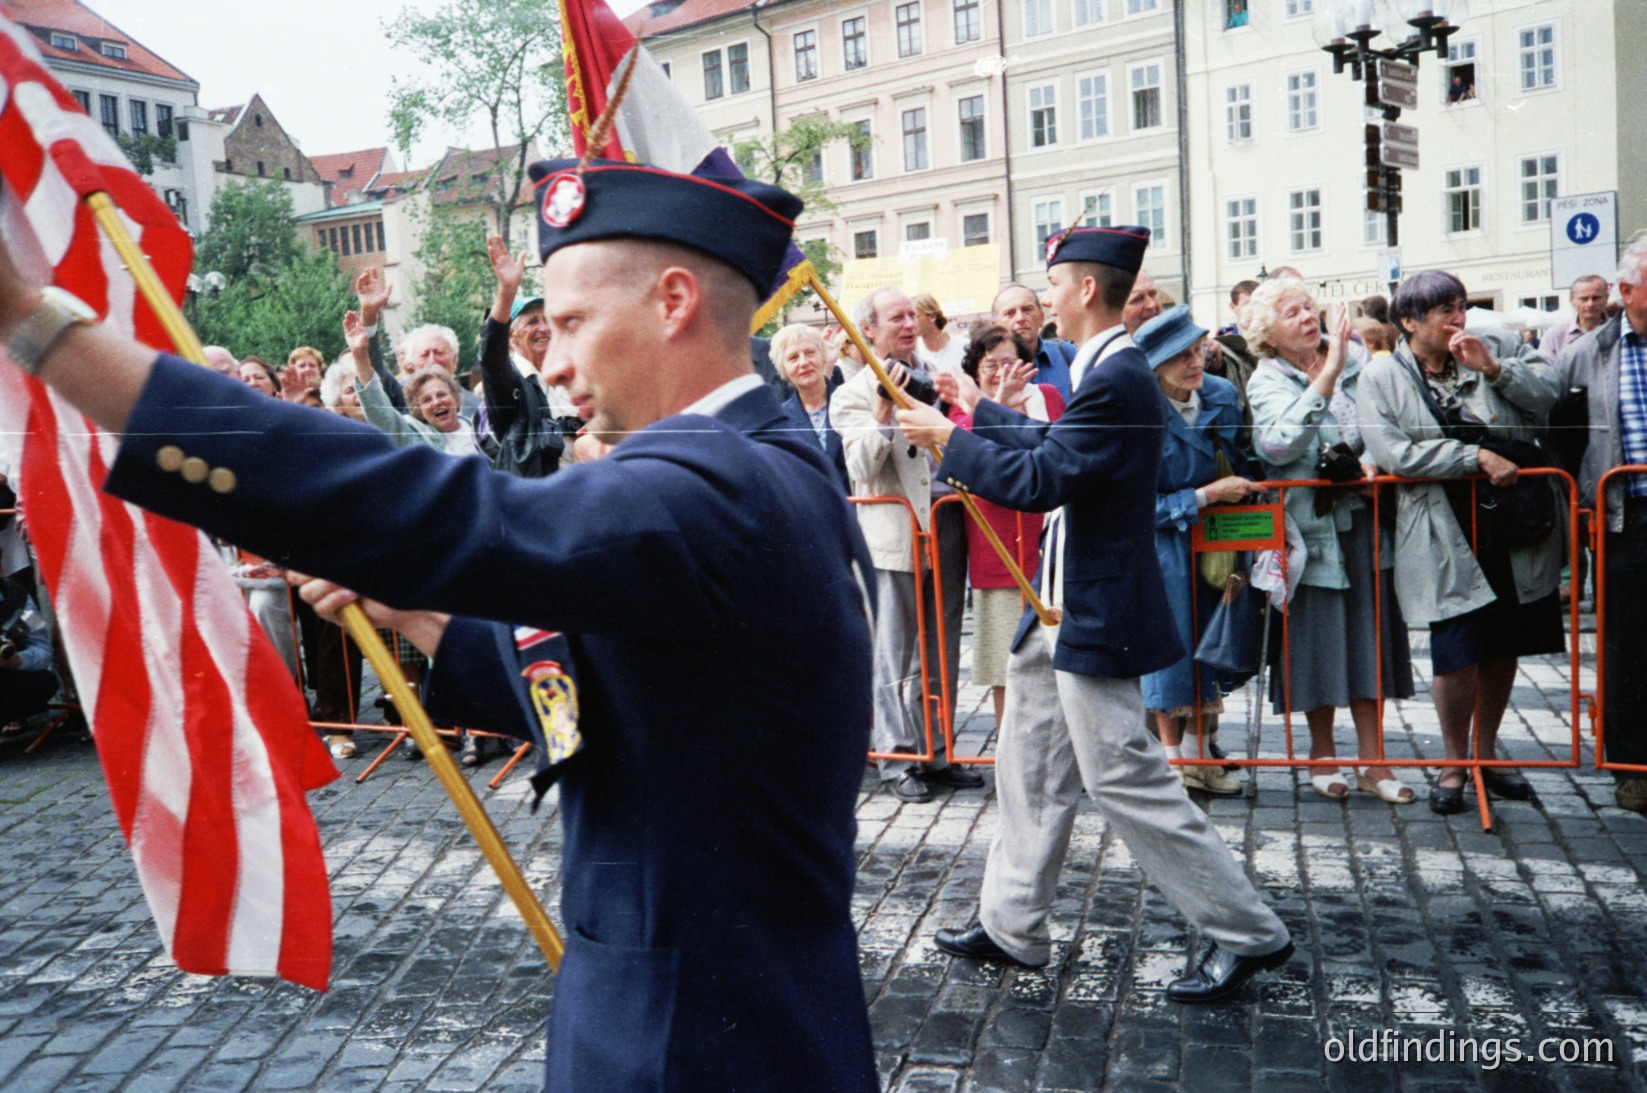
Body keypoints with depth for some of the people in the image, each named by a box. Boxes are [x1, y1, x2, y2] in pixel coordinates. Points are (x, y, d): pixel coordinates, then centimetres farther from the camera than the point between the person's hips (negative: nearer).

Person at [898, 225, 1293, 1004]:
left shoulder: (1116, 379, -21)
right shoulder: (1105, 371, 10)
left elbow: (1038, 479, -24)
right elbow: (1055, 445, 23)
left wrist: (949, 440, -13)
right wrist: (980, 410, 32)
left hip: (1094, 616, -10)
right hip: (1060, 610, 10)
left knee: (1124, 778, -2)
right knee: (1029, 771, 16)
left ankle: (1247, 934, 13)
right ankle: (1011, 926, 29)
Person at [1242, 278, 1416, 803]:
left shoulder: (1355, 357, 5)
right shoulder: (1267, 381, -5)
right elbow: (1282, 442, -24)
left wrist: (1376, 457, -9)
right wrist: (1327, 375, -26)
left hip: (1362, 519, 3)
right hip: (1310, 522, -3)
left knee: (1368, 632, 6)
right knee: (1318, 635, 6)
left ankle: (1372, 758, 15)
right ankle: (1322, 749, 24)